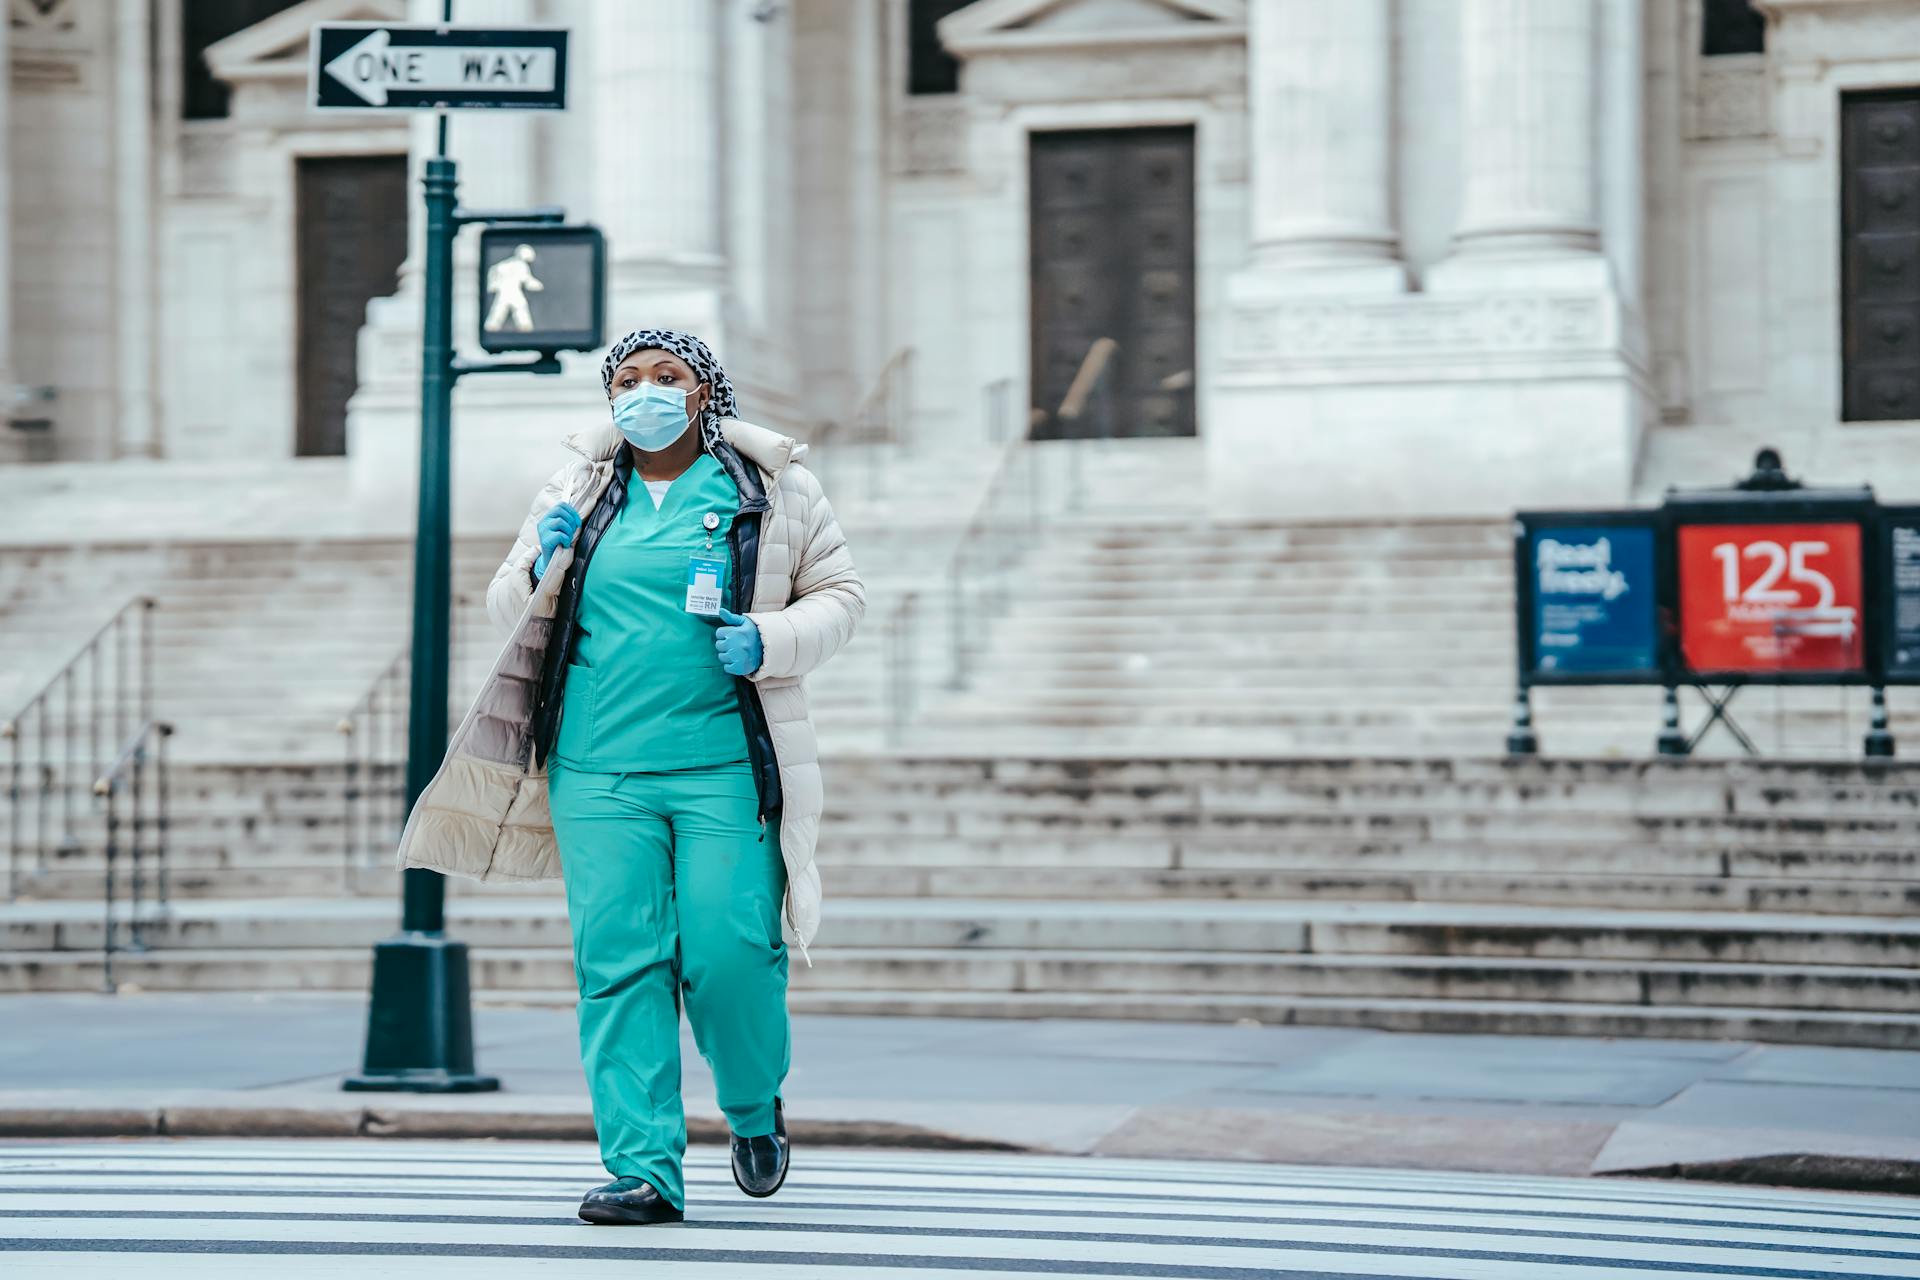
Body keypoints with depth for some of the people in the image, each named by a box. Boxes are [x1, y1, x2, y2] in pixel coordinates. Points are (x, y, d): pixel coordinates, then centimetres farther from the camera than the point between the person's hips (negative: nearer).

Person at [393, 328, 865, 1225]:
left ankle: (756, 1109, 23)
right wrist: (542, 570, -1)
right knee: (617, 959, -5)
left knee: (729, 953, -8)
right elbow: (507, 606, 22)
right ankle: (642, 1169, -3)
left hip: (725, 764, -2)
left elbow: (838, 595, 11)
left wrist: (769, 643, -7)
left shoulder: (770, 490, 8)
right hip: (598, 767, 2)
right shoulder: (577, 491, 14)